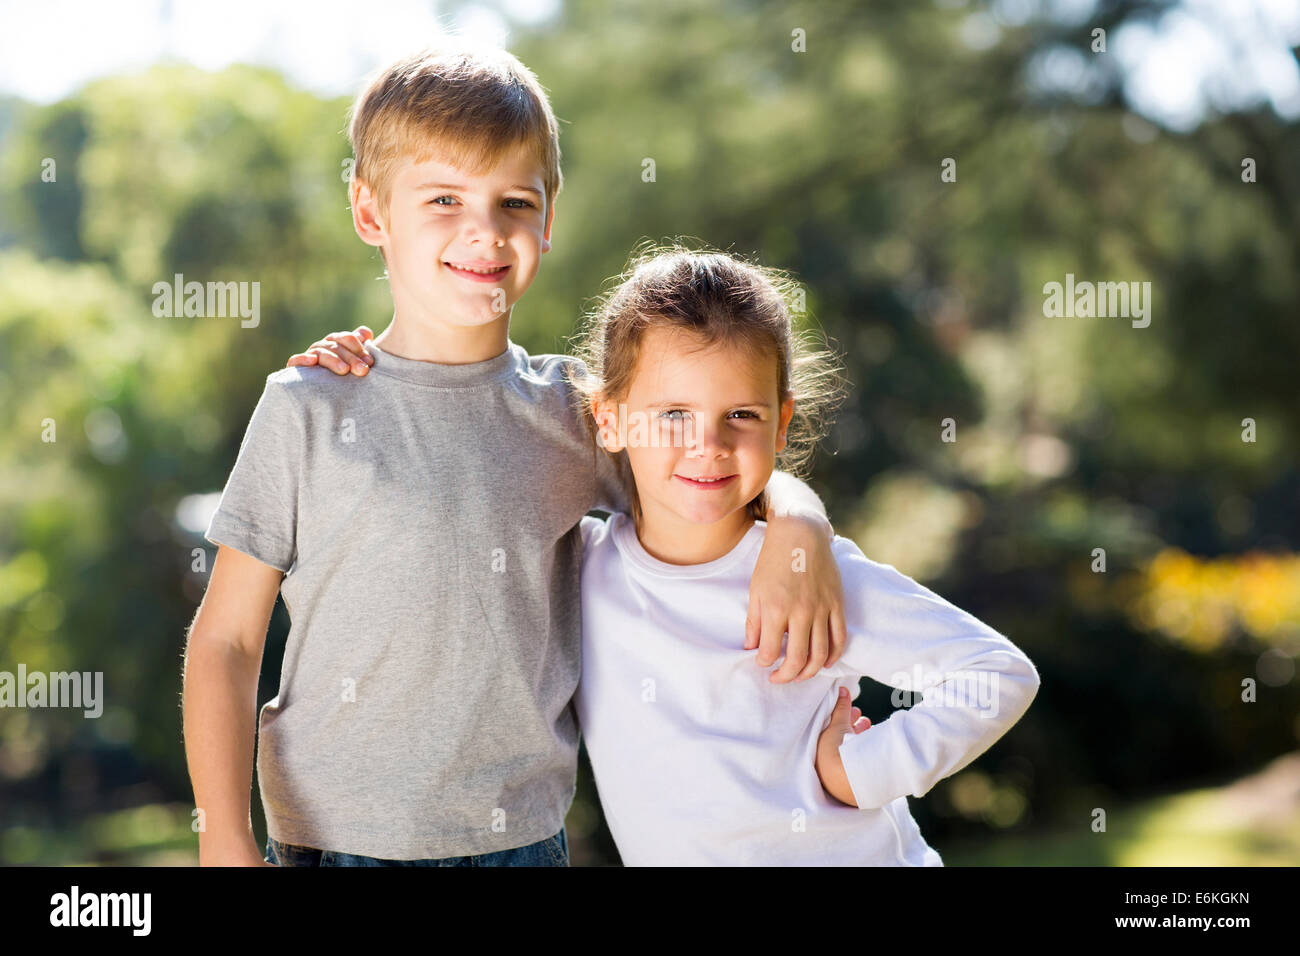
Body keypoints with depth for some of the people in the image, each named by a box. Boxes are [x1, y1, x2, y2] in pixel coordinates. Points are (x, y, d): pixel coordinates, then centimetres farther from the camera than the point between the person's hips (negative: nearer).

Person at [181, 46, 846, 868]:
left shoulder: (572, 411, 3)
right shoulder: (310, 412, -5)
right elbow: (226, 643, -2)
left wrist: (800, 528, -9)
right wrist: (227, 847, -9)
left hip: (524, 837, 3)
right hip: (336, 838, -2)